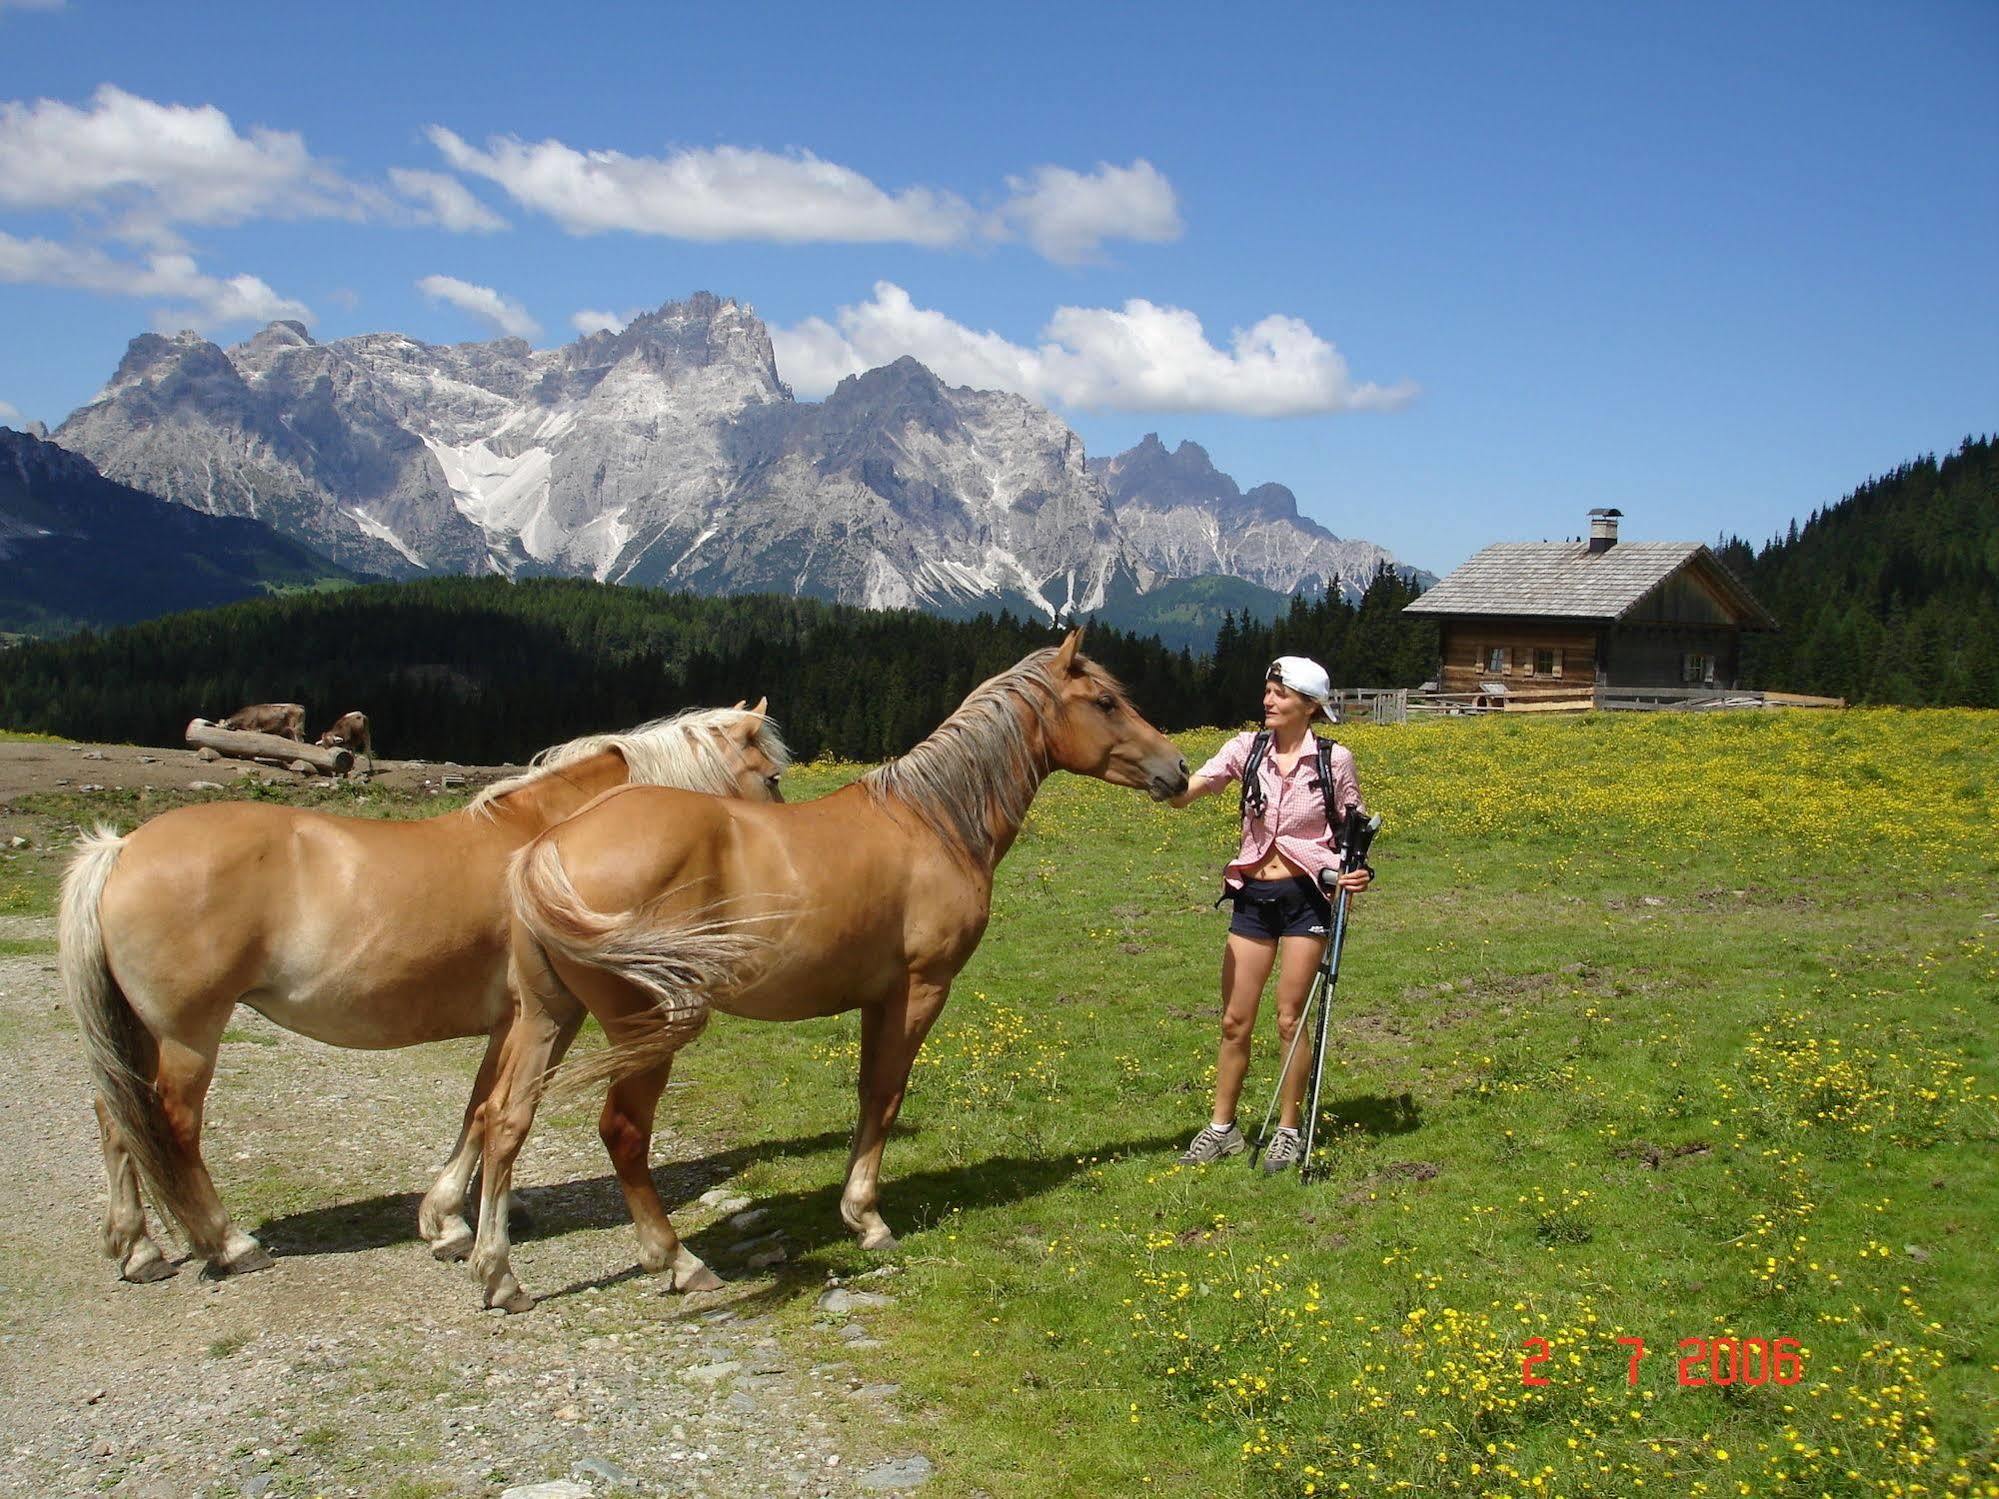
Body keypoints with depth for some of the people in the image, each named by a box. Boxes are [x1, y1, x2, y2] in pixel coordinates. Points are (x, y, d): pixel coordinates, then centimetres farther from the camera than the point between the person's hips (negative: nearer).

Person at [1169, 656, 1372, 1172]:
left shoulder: (1335, 759, -4)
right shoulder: (1248, 748, 0)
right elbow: (1186, 794, -12)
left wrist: (1356, 872, -16)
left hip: (1306, 896, -3)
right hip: (1253, 895, 3)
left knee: (1289, 1020, 2)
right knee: (1234, 1020, 7)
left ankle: (1289, 1131, 17)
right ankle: (1222, 1128, 20)